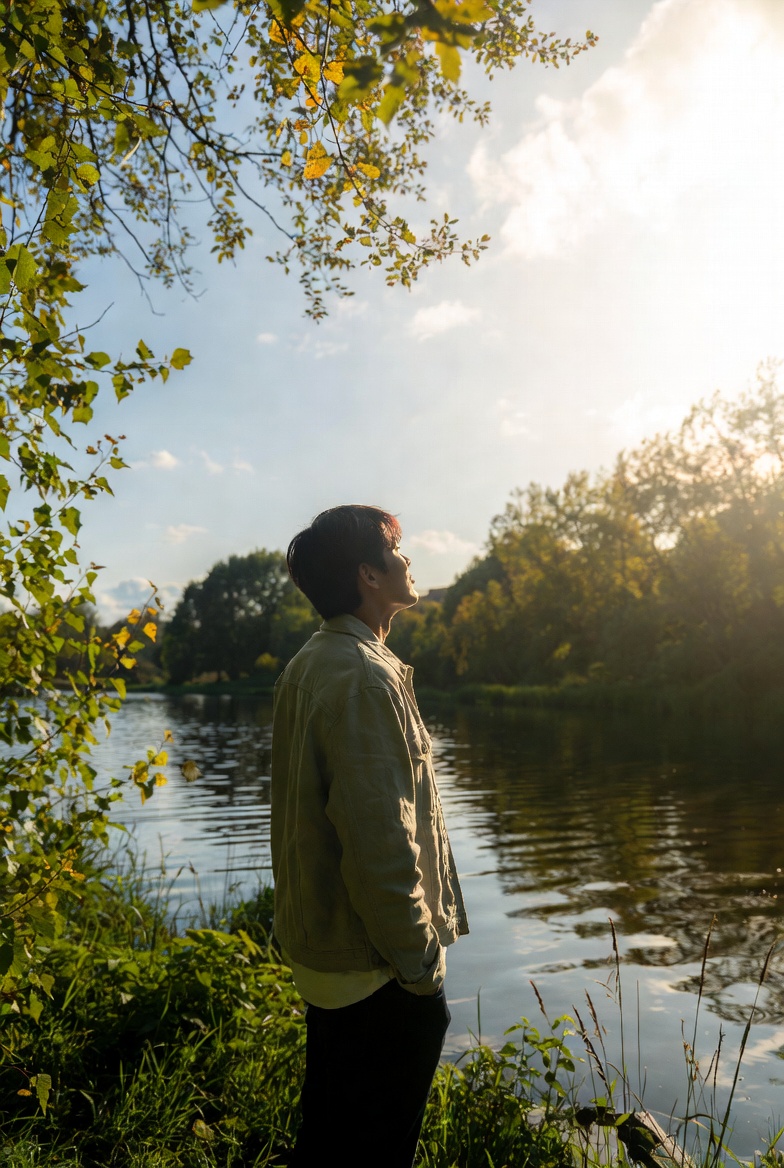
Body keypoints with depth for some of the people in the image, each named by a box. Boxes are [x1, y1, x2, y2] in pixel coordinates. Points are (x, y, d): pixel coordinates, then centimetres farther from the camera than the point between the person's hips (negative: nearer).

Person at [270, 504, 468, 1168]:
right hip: (375, 972, -9)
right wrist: (421, 963, -16)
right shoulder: (367, 678, -25)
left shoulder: (307, 666, 5)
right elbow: (383, 846, -28)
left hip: (318, 951, 9)